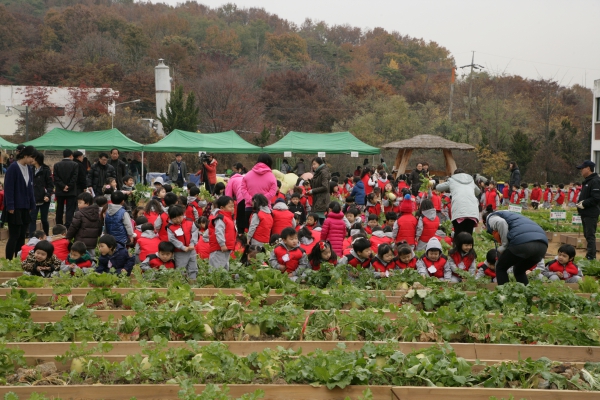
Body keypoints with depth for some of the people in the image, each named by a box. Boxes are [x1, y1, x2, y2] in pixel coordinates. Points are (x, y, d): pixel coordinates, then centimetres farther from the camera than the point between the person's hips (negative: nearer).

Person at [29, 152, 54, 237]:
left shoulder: (46, 170, -7)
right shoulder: (31, 169, 9)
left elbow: (50, 185, -9)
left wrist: (48, 195, -21)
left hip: (44, 199, -4)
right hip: (33, 199, 4)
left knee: (44, 219, 6)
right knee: (32, 219, -3)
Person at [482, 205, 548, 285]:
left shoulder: (491, 218, 17)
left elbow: (501, 222, -10)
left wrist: (504, 245, 0)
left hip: (522, 242, -7)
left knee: (500, 268, 18)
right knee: (519, 271, 31)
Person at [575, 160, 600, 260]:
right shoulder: (587, 181, 17)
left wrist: (584, 204, -17)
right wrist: (580, 203, 7)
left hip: (591, 214, -10)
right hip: (585, 213, 10)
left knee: (590, 236, -8)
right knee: (587, 235, 15)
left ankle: (591, 256, -5)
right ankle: (590, 254, 23)